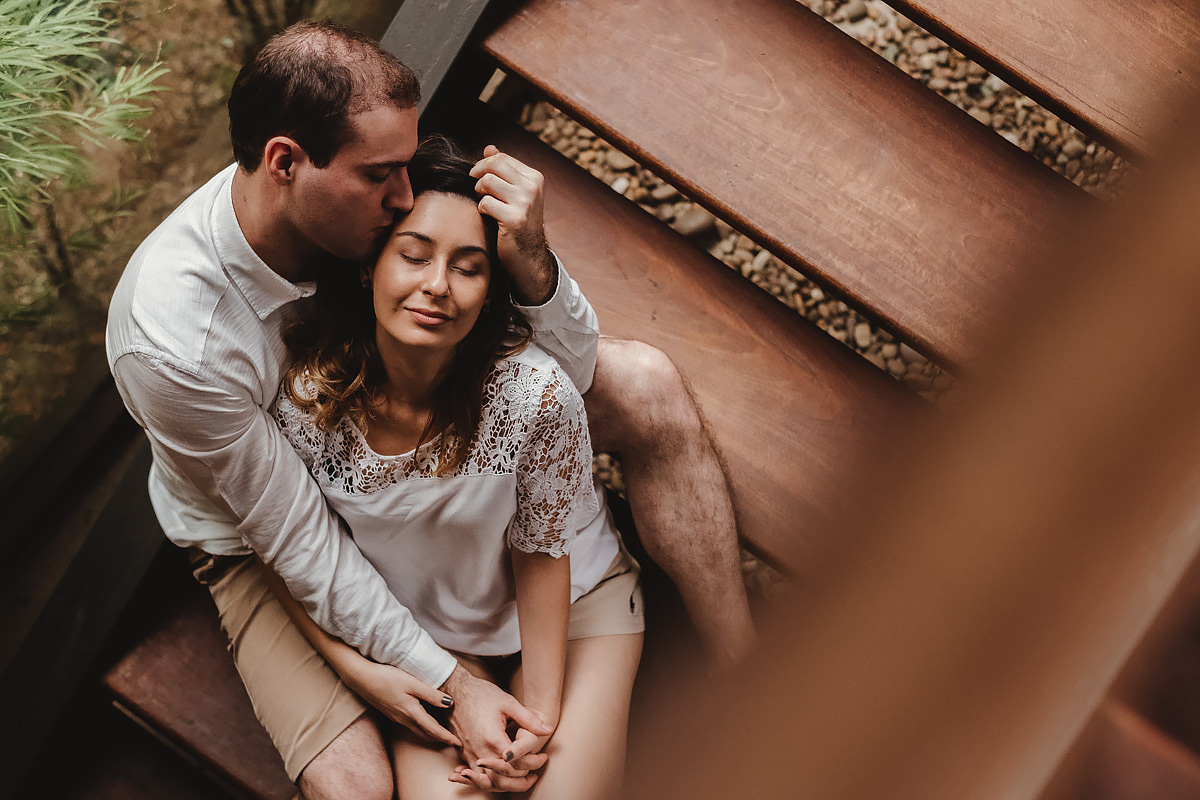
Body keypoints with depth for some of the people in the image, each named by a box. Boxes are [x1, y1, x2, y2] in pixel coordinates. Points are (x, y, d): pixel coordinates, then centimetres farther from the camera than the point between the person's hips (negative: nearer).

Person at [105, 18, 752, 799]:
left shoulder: (363, 197, -24)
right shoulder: (173, 343, -38)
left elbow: (571, 371, -16)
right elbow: (300, 542, -25)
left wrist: (529, 260, -36)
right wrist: (451, 681, -23)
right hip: (264, 540, -5)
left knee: (647, 388, -10)